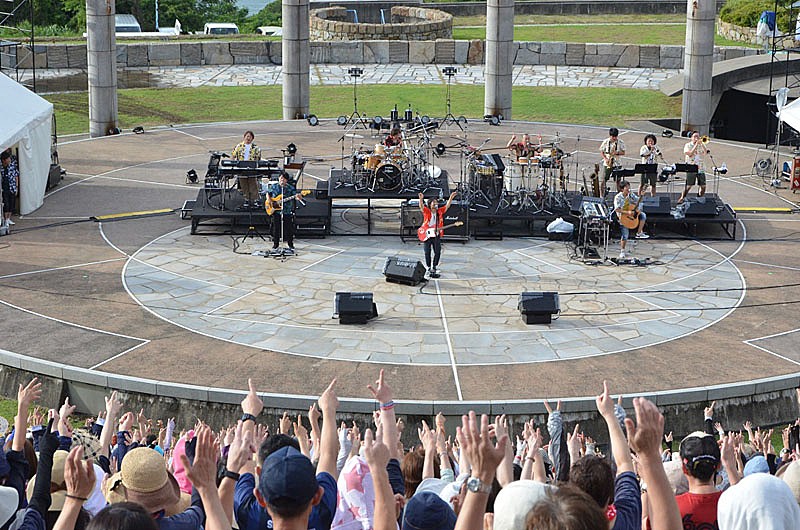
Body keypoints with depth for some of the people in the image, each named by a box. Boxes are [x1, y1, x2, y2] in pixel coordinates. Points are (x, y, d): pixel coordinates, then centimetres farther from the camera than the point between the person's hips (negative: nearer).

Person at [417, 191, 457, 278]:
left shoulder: (440, 211, 6)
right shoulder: (426, 211, -3)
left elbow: (447, 206, -4)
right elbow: (421, 206, -21)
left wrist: (451, 198, -19)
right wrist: (421, 199, -41)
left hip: (436, 235, 3)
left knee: (438, 252, 0)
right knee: (427, 253, 2)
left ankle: (434, 268, 17)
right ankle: (429, 268, 15)